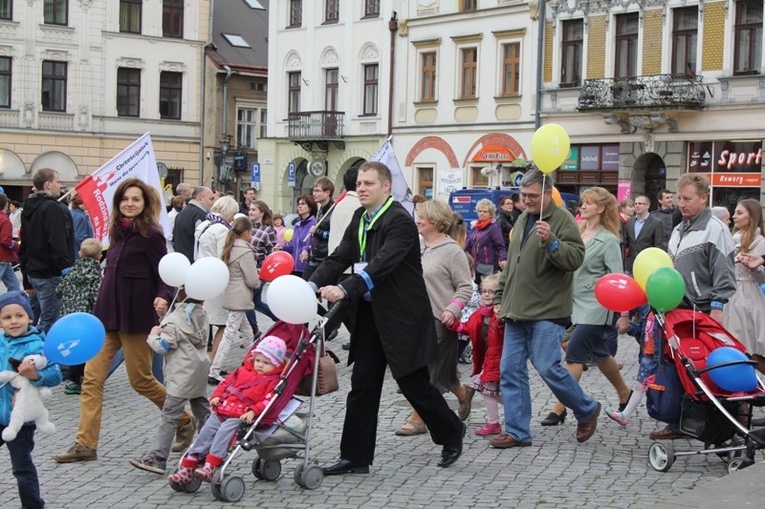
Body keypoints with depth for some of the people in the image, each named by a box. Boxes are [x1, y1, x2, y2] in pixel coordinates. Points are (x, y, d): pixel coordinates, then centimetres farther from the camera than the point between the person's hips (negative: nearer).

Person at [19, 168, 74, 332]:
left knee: (44, 317, 17)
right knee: (48, 322, -7)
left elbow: (24, 245, 20)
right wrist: (65, 268, -17)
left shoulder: (29, 208, 16)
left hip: (33, 272, 9)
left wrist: (27, 275, 23)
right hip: (51, 275, -9)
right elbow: (57, 243, -22)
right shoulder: (52, 208, -13)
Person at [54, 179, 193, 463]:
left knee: (140, 380, 2)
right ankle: (85, 444, 1)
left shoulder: (150, 234, -10)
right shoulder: (118, 232, 11)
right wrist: (102, 309, 19)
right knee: (92, 376, -1)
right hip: (108, 314, 7)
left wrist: (162, 297, -28)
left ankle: (184, 422, 23)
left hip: (136, 317, -7)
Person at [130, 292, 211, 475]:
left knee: (169, 415, -10)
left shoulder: (174, 320, -12)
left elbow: (163, 347, -13)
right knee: (203, 413, 16)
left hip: (181, 376, -8)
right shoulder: (202, 315, 10)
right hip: (200, 371, 8)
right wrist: (163, 330, 11)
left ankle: (157, 457, -13)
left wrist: (153, 335, 6)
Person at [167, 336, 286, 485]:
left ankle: (210, 467, -35)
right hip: (222, 410, 6)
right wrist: (217, 396, 8)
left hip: (242, 416, -6)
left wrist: (253, 412, -26)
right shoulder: (244, 370, 21)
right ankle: (187, 468, -6)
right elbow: (226, 382, 25)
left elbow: (268, 401, -12)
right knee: (207, 431, -7)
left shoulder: (273, 381, 0)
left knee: (225, 431, -30)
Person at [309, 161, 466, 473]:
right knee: (362, 385, 6)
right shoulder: (360, 219, 10)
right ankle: (355, 457, 12)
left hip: (402, 316, -8)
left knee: (414, 384, 3)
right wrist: (314, 285, -13)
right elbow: (339, 258, 4)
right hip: (371, 315, 8)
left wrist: (345, 289, -40)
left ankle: (452, 433, 27)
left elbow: (382, 264, -29)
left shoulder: (399, 220, -17)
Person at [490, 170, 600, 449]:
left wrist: (551, 242, -32)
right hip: (516, 312, 8)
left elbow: (576, 258, -19)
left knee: (548, 368, -10)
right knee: (510, 370, 4)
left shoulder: (562, 220, -7)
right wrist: (501, 297, 25)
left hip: (546, 313, -8)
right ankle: (516, 432, 10)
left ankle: (587, 410, 14)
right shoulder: (522, 220, 17)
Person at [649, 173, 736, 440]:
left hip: (703, 311, -8)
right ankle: (678, 422, 15)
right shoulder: (678, 230, 18)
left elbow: (724, 273, -14)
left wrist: (717, 307, -19)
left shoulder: (714, 229, -8)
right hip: (678, 309, 8)